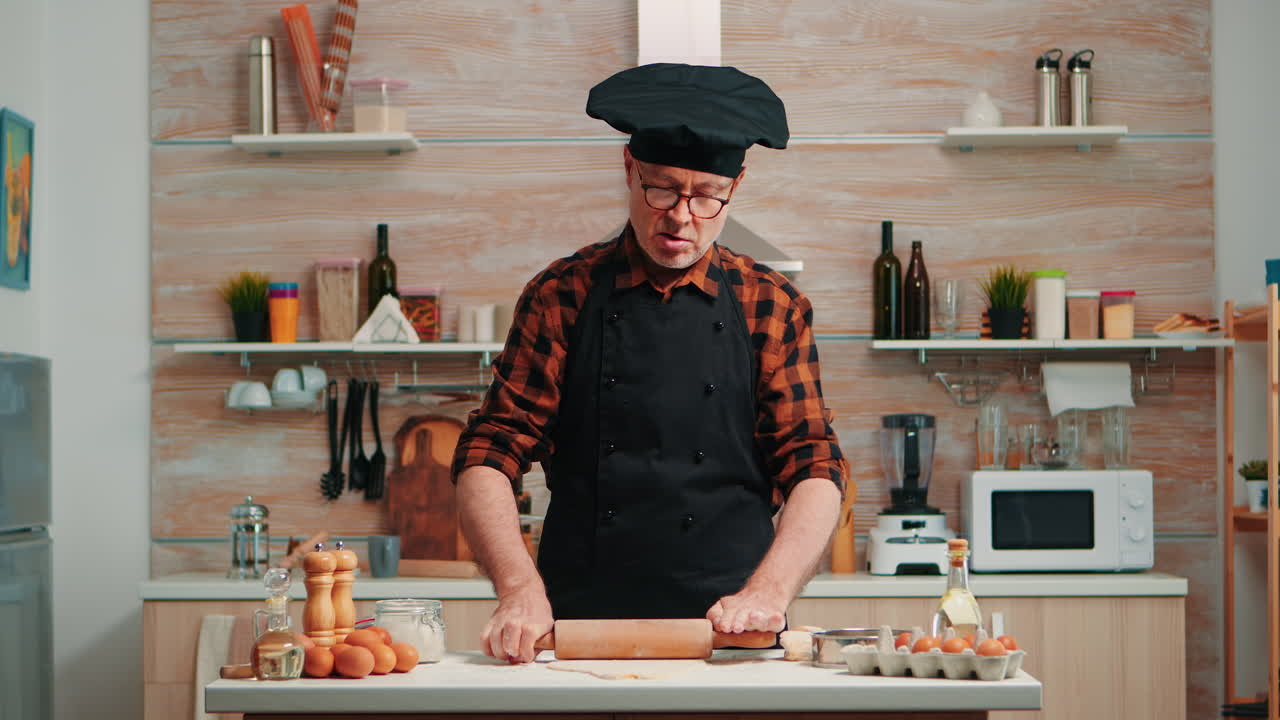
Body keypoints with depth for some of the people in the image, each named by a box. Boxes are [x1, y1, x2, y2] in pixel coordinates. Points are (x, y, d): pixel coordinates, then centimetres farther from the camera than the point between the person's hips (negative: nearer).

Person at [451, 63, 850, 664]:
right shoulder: (562, 296, 8)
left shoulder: (772, 308, 10)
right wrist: (519, 588, -15)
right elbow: (488, 456, 3)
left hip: (727, 636, 0)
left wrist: (768, 593, -13)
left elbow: (815, 469, 5)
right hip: (577, 631, 0)